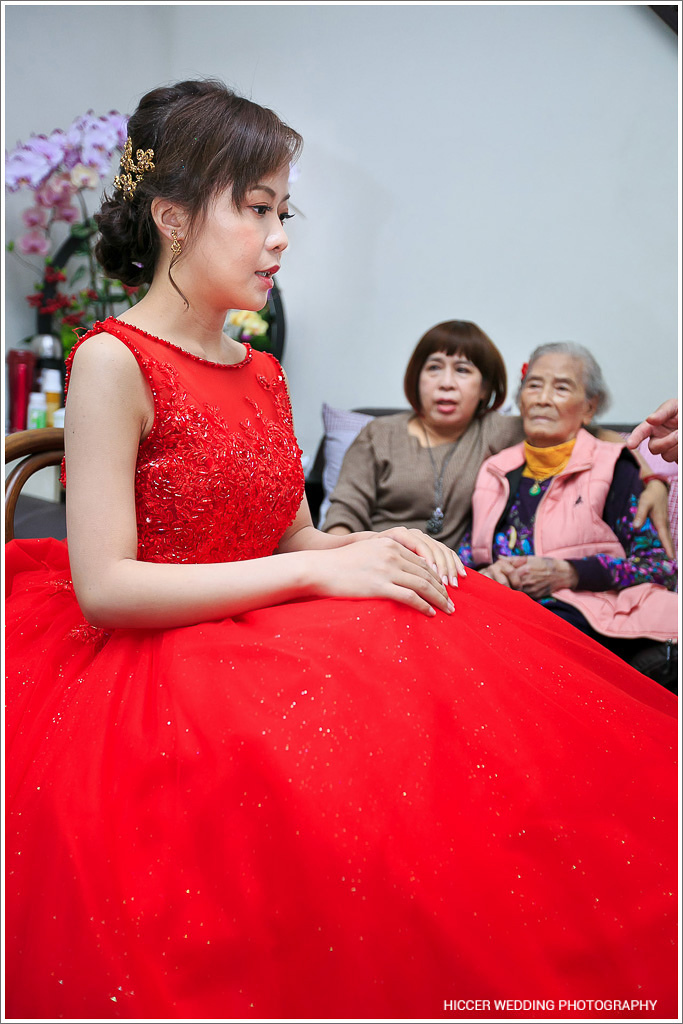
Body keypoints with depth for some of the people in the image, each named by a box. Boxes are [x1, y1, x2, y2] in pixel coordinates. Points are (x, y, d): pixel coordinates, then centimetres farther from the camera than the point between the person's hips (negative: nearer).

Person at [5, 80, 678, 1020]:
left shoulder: (262, 373, 14)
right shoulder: (114, 362, -10)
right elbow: (104, 587, -18)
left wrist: (377, 547, -7)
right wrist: (313, 573, -20)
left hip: (268, 642, 7)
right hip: (158, 672, -6)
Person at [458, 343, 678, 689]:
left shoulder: (614, 466, 10)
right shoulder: (495, 471, 22)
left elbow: (659, 563, 2)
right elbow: (466, 555, 22)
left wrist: (567, 573, -10)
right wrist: (485, 574, -3)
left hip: (578, 616, -3)